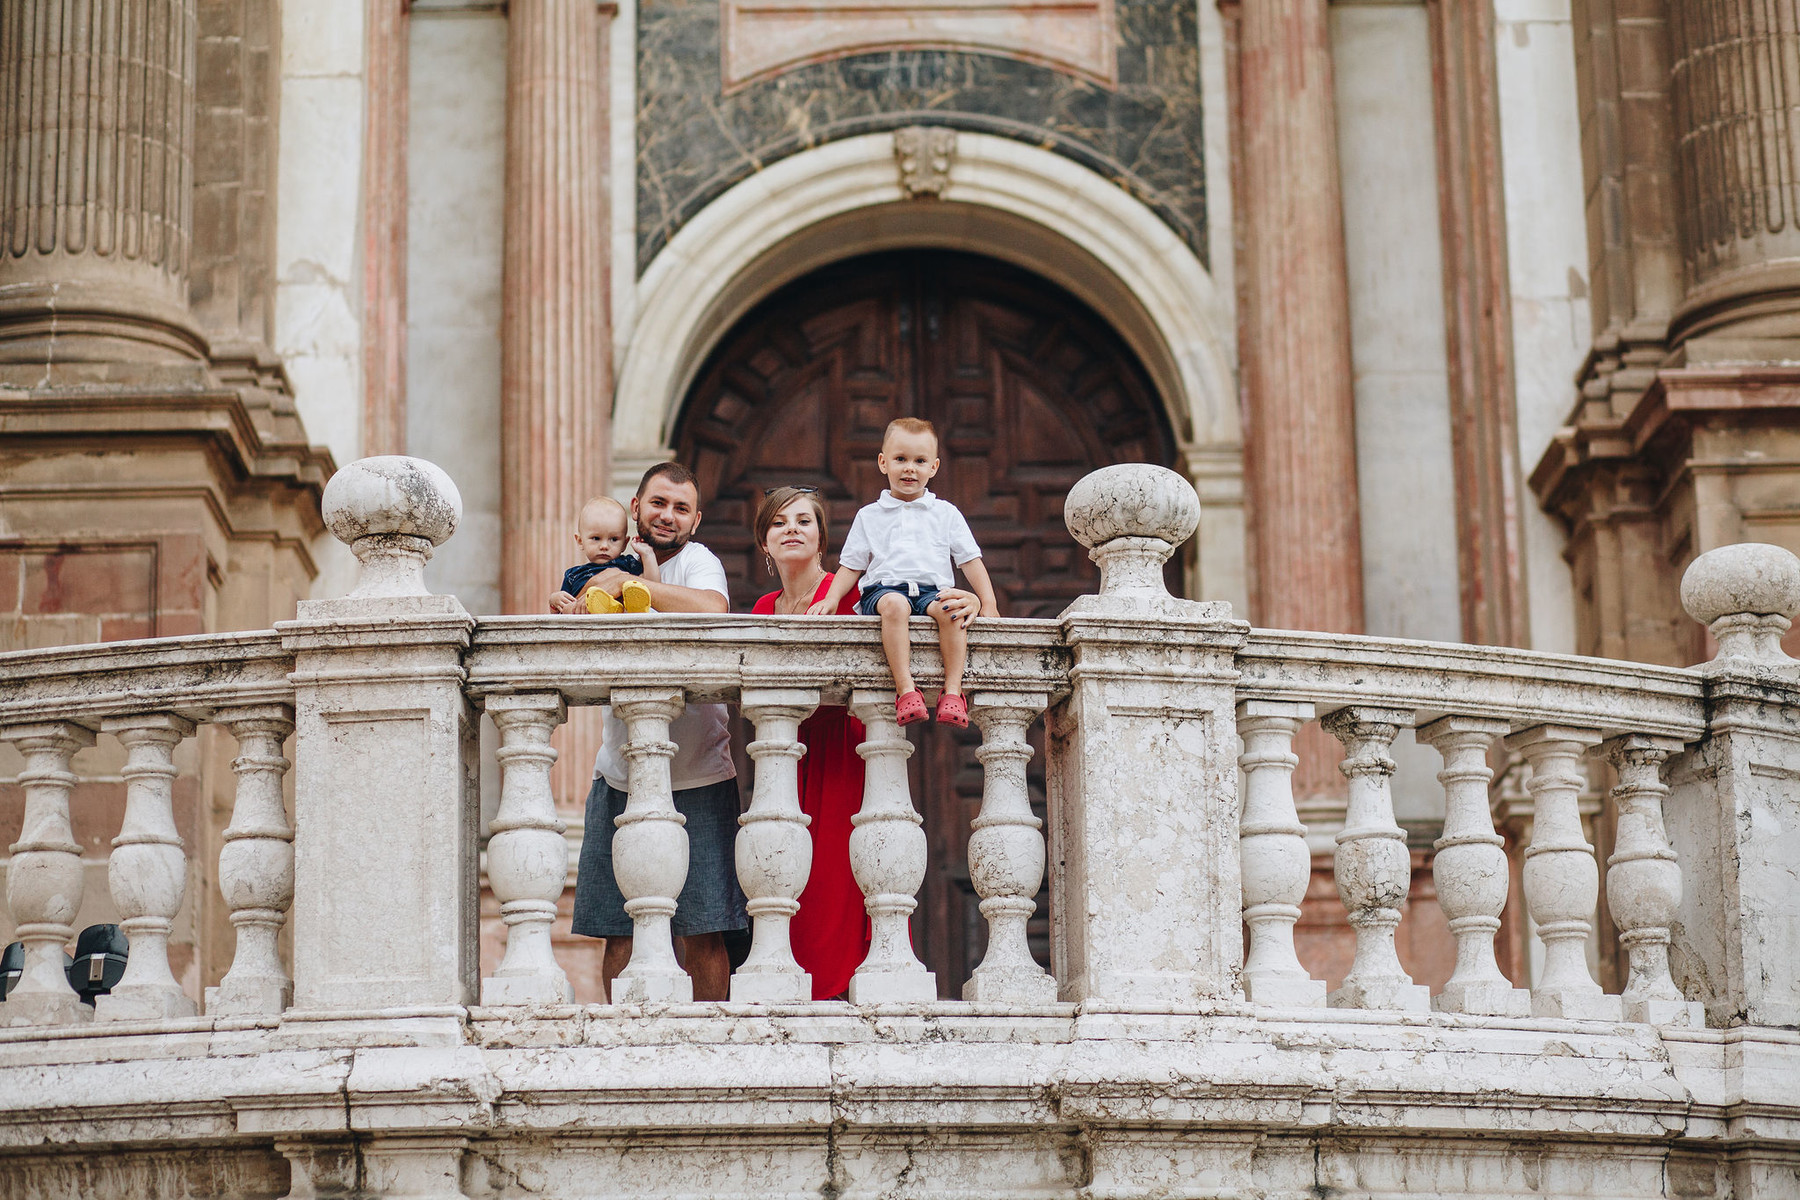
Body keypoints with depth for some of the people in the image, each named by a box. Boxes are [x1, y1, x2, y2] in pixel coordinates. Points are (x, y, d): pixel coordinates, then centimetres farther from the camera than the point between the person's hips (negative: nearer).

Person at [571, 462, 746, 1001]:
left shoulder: (697, 561, -5)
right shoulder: (622, 568, 12)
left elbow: (714, 610, -28)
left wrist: (630, 584, -22)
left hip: (696, 776, -5)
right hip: (621, 776, 5)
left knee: (701, 935, -3)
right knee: (619, 934, 4)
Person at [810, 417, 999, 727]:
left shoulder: (946, 513, 17)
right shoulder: (869, 516, 18)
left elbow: (971, 561, 14)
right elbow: (851, 565, 18)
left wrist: (988, 605, 3)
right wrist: (831, 599, 2)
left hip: (933, 589, 1)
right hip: (884, 588, -1)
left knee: (949, 609, -36)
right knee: (894, 605, -38)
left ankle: (953, 690, -38)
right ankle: (906, 690, -47)